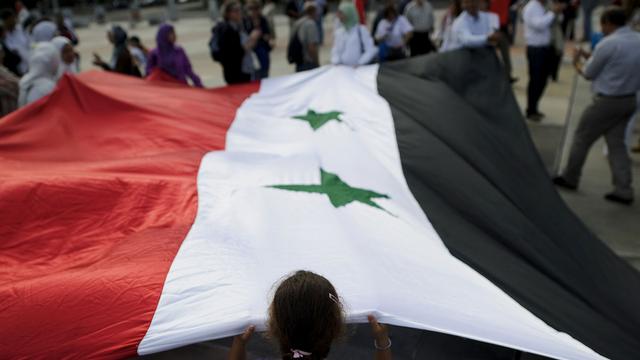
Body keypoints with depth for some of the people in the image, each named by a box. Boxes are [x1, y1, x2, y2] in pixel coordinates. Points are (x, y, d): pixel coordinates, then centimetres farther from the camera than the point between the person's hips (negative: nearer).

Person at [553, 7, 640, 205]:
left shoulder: (607, 44, -18)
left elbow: (588, 74, -7)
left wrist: (577, 62, 12)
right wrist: (590, 57, 16)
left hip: (607, 101, -7)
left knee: (582, 138, 9)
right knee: (617, 143, 12)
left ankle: (569, 178, 22)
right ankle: (623, 190, 10)